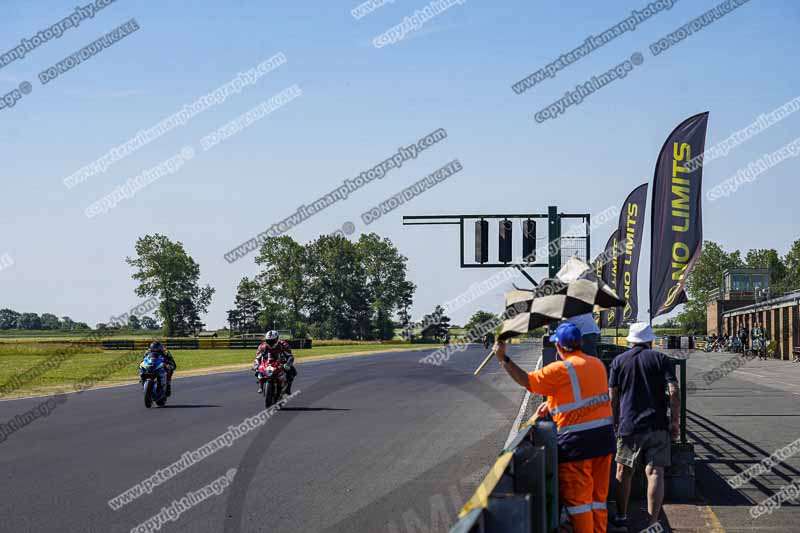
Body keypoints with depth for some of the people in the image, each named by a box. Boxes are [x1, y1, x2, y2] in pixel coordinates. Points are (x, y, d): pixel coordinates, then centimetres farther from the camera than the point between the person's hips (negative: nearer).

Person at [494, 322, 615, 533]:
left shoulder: (560, 369, -14)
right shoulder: (597, 364, 8)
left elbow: (526, 381, -8)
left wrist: (503, 359, 0)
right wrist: (552, 403, 24)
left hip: (577, 441, -7)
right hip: (604, 436, 7)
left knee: (576, 497, 1)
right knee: (598, 496, 14)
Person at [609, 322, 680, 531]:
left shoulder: (619, 361, 7)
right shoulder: (661, 359, 3)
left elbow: (612, 397, 5)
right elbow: (674, 392, -7)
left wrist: (614, 422, 15)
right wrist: (674, 421, -1)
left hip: (628, 426, 1)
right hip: (657, 426, -1)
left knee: (623, 472, 17)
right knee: (655, 473, -4)